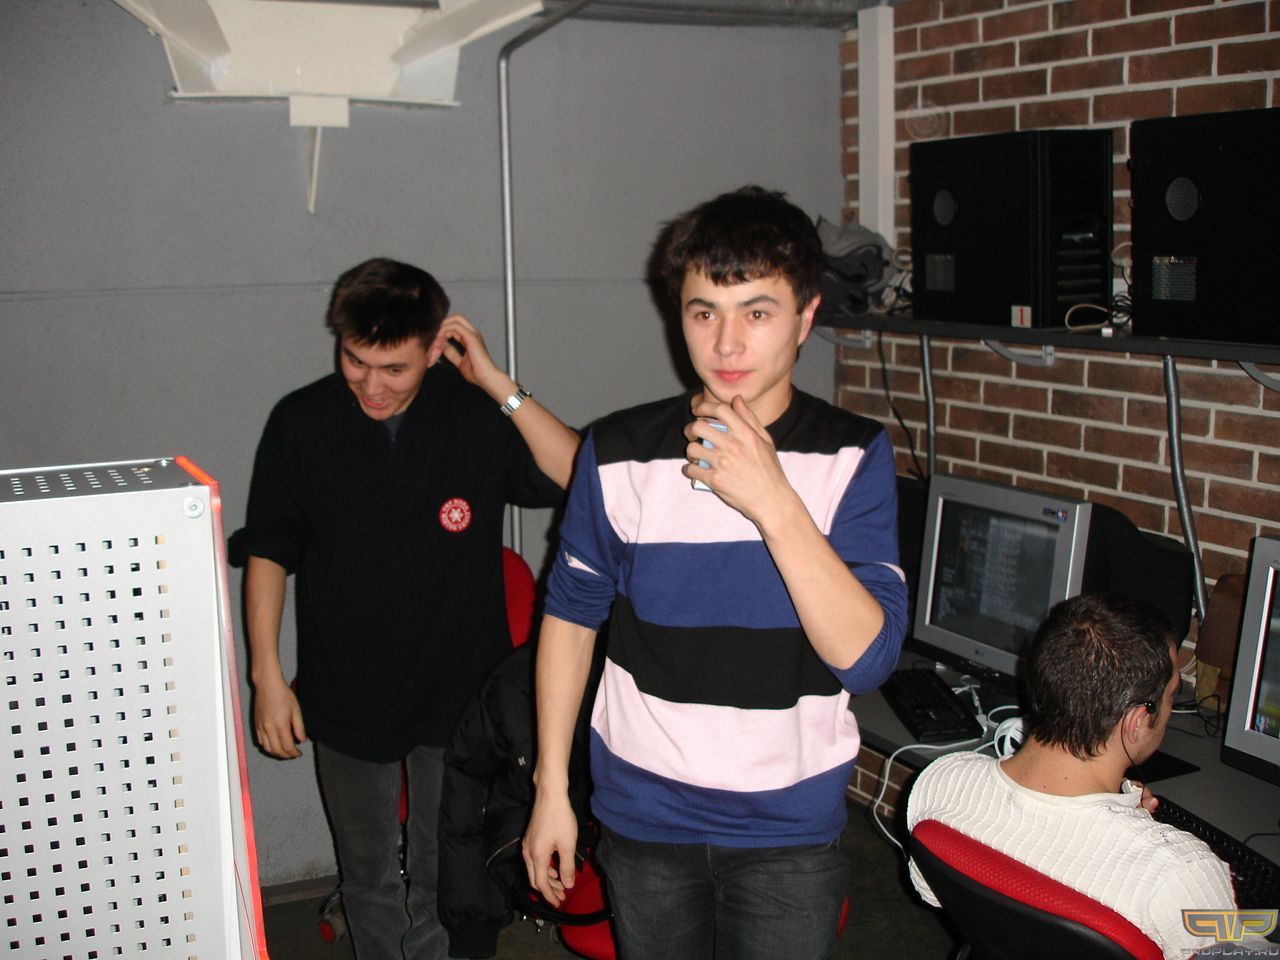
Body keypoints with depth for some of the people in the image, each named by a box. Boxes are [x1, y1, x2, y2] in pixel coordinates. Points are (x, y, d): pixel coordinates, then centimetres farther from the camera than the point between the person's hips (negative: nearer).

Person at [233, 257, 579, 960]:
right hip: (344, 698, 2)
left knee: (444, 882, 13)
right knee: (368, 878, 20)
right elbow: (267, 553, 0)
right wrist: (267, 675, -2)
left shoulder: (477, 414, -12)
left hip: (457, 691, -1)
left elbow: (582, 483, -24)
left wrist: (499, 385, -26)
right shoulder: (300, 423, -8)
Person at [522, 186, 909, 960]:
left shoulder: (854, 458, -10)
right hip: (643, 815, 1)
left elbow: (867, 656, -18)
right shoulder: (619, 453, -7)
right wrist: (551, 788, 4)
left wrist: (773, 502, -27)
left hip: (790, 826, -1)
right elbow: (571, 616, 3)